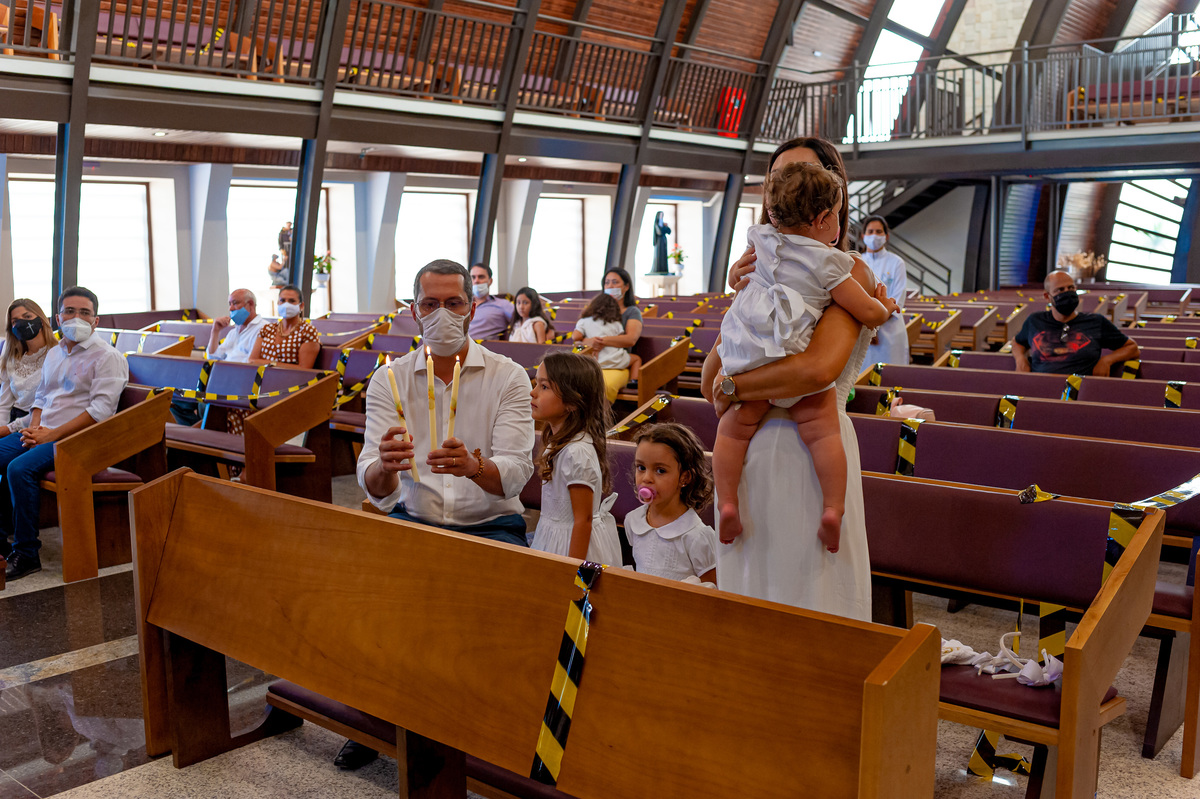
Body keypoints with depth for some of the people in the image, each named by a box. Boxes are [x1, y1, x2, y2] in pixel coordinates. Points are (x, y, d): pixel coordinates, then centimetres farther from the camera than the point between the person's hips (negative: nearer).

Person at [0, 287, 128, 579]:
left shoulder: (107, 357, -8)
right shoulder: (54, 353, 18)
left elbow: (100, 410, -16)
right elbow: (41, 395, 24)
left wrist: (53, 434, -19)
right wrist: (34, 427, 2)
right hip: (44, 433, 8)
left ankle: (26, 553, -18)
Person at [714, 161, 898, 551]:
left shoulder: (760, 240, 13)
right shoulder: (828, 263, -1)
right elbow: (869, 314, 0)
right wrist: (885, 308, 22)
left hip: (745, 360, 4)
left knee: (732, 430, 13)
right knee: (823, 431, 4)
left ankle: (727, 504, 7)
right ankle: (833, 510, -3)